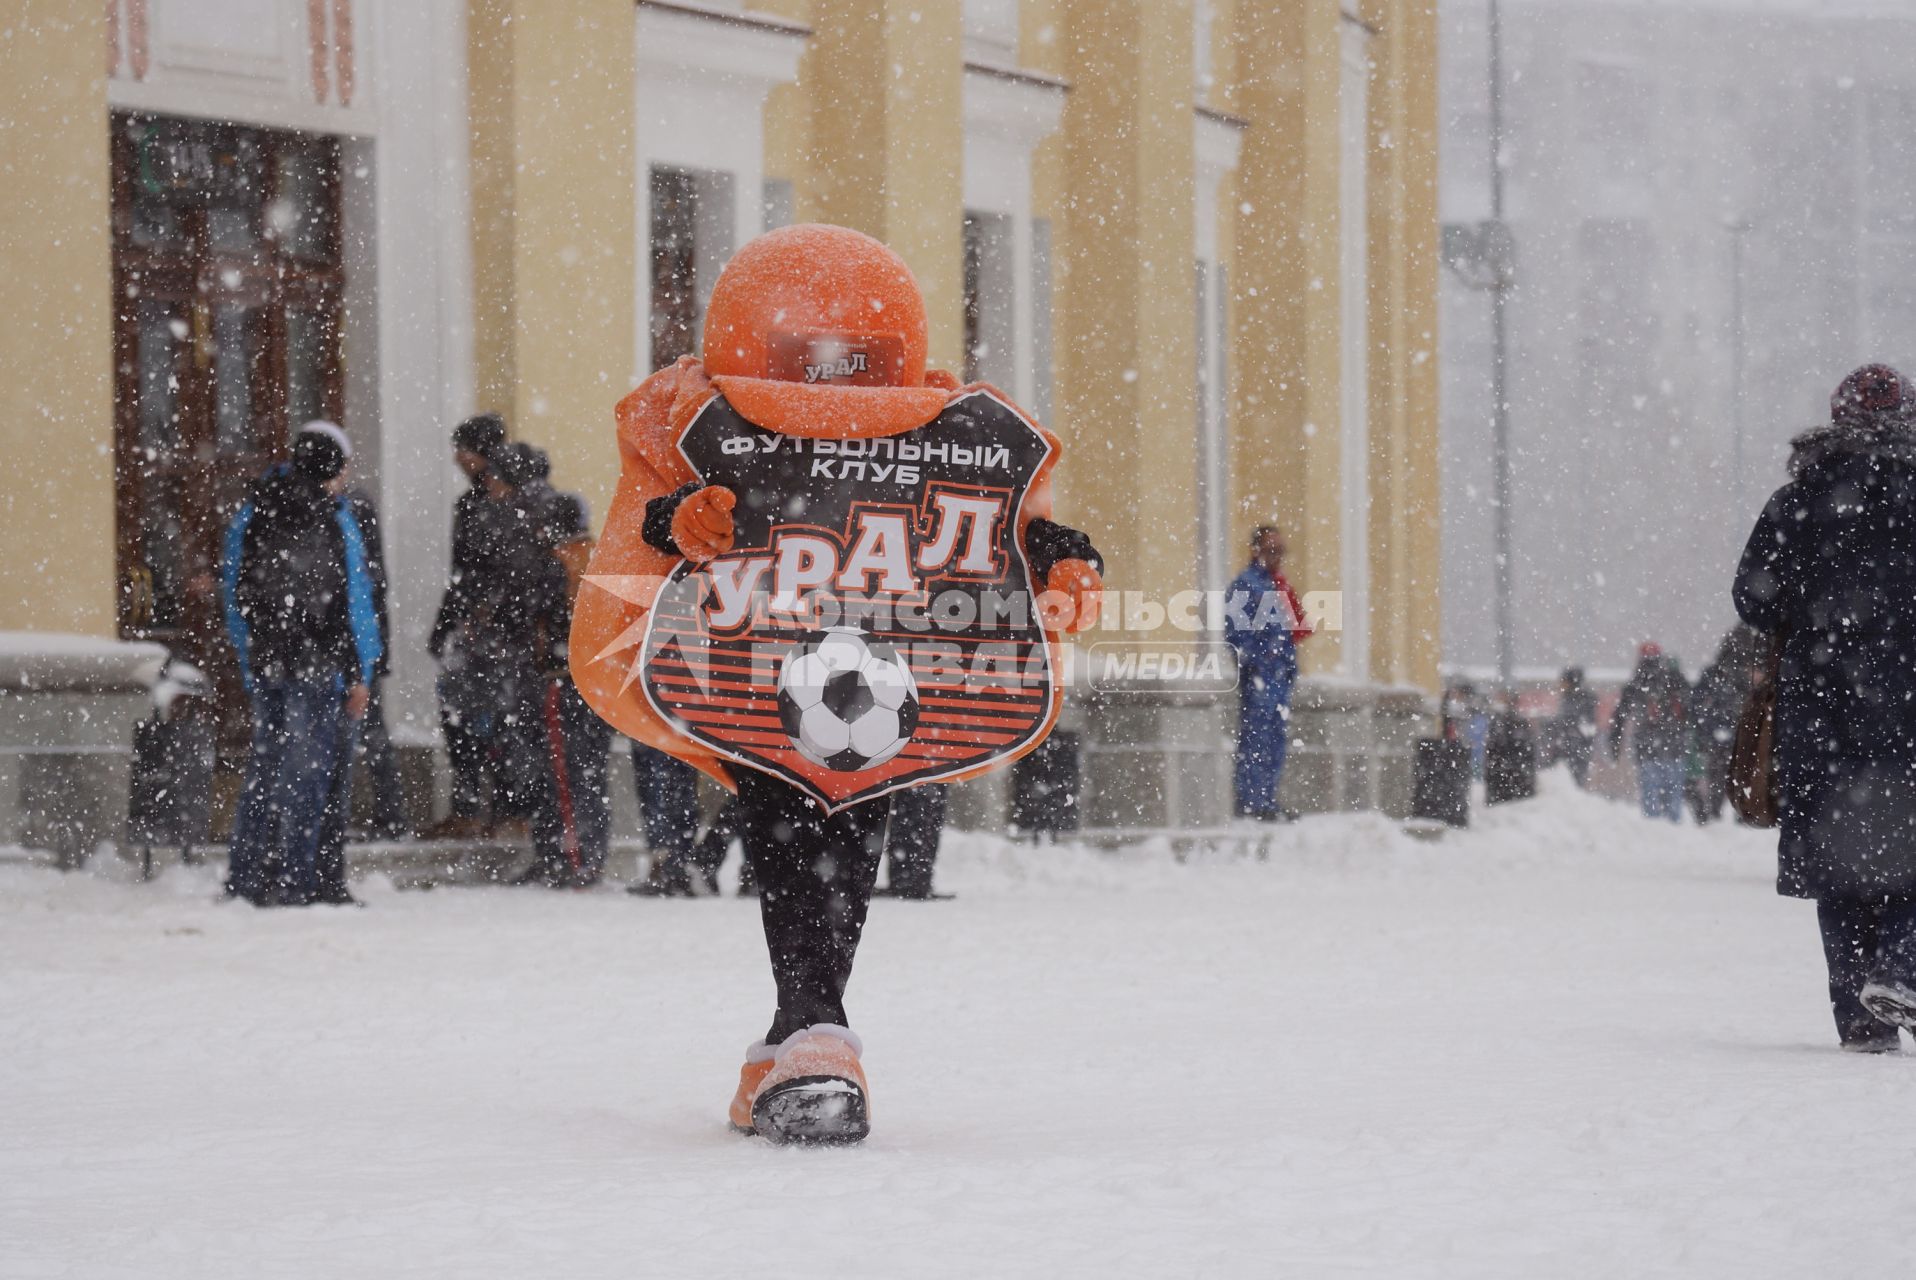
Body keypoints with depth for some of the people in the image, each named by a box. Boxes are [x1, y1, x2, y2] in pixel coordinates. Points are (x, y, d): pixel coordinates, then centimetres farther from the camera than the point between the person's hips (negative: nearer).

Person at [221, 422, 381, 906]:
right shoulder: (334, 517, -9)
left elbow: (234, 593, 12)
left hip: (265, 664, 5)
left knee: (263, 766, 14)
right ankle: (292, 881, -5)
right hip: (319, 666, -5)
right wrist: (360, 674, -5)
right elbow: (354, 599, -9)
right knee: (307, 770, -2)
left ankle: (245, 878, 14)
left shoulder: (249, 516, 8)